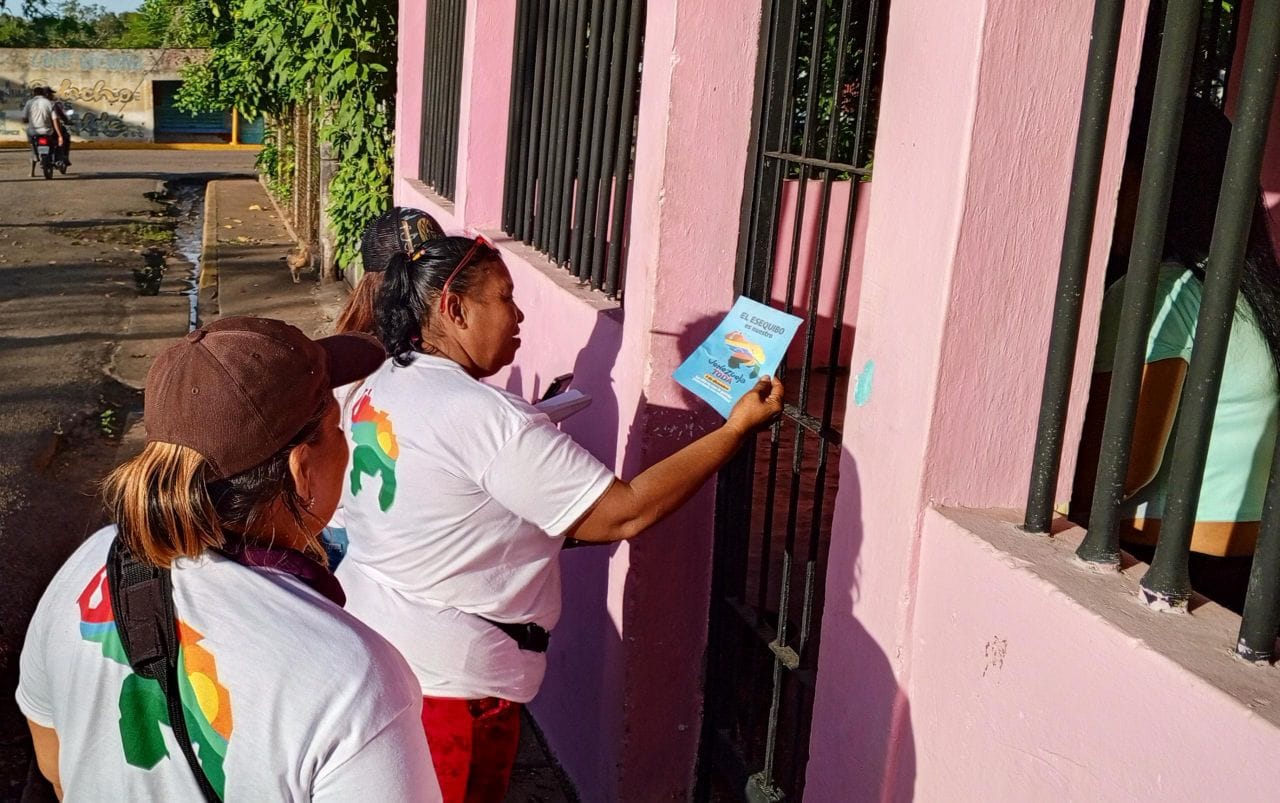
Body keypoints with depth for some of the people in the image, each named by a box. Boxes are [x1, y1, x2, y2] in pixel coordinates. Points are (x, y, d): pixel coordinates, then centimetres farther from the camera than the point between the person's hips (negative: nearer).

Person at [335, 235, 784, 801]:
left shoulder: (372, 391, 2)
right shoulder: (491, 419, -26)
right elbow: (624, 515, -26)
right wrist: (738, 428, -20)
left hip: (364, 641, 9)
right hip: (446, 673, -8)